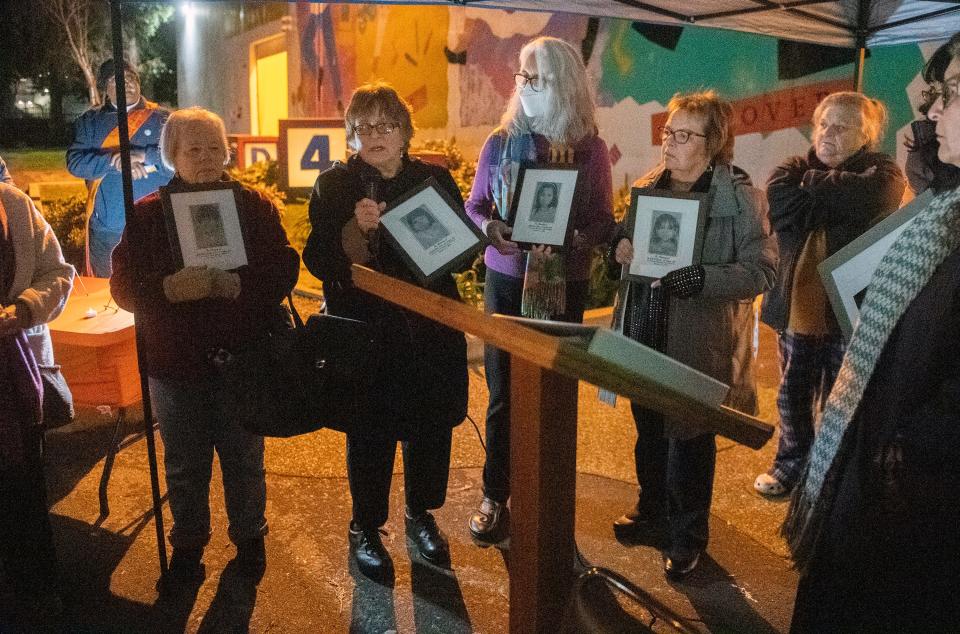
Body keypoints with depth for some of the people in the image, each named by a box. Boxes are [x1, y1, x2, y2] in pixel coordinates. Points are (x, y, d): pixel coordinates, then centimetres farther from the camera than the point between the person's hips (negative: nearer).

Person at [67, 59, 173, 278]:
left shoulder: (161, 119, 6)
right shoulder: (90, 121, 11)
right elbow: (75, 162, -2)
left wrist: (144, 155, -20)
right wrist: (114, 161, -18)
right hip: (105, 226, 2)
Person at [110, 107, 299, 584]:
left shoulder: (254, 205, 0)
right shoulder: (147, 214, 0)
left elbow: (284, 269, -7)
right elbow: (124, 285, -4)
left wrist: (237, 284, -24)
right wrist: (170, 289, -24)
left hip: (241, 359, 0)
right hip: (175, 364, 1)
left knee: (244, 458, 14)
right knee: (184, 464, 15)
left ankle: (249, 536, 35)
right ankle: (187, 542, 36)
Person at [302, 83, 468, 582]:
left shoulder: (435, 179, 5)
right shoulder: (334, 186, -2)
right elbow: (319, 262, -10)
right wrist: (357, 228, -26)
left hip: (431, 330, 3)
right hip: (366, 333, -3)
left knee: (431, 426, 11)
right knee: (370, 435, 5)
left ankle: (421, 515, 36)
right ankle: (365, 530, 26)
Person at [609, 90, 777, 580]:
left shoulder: (741, 199, -11)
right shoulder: (647, 188, 6)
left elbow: (762, 270, -14)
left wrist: (704, 279, -28)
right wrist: (619, 247, -7)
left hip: (698, 342, -5)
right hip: (643, 334, 6)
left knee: (690, 439, 9)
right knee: (649, 432, 19)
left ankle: (689, 535, 28)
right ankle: (652, 511, 41)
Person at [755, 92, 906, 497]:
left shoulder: (881, 173, -3)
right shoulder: (794, 169, 7)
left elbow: (867, 198, -26)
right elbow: (779, 203, -15)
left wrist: (812, 182, -12)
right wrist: (837, 199, -15)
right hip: (797, 307, 4)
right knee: (793, 395, 17)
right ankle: (790, 463, 37)